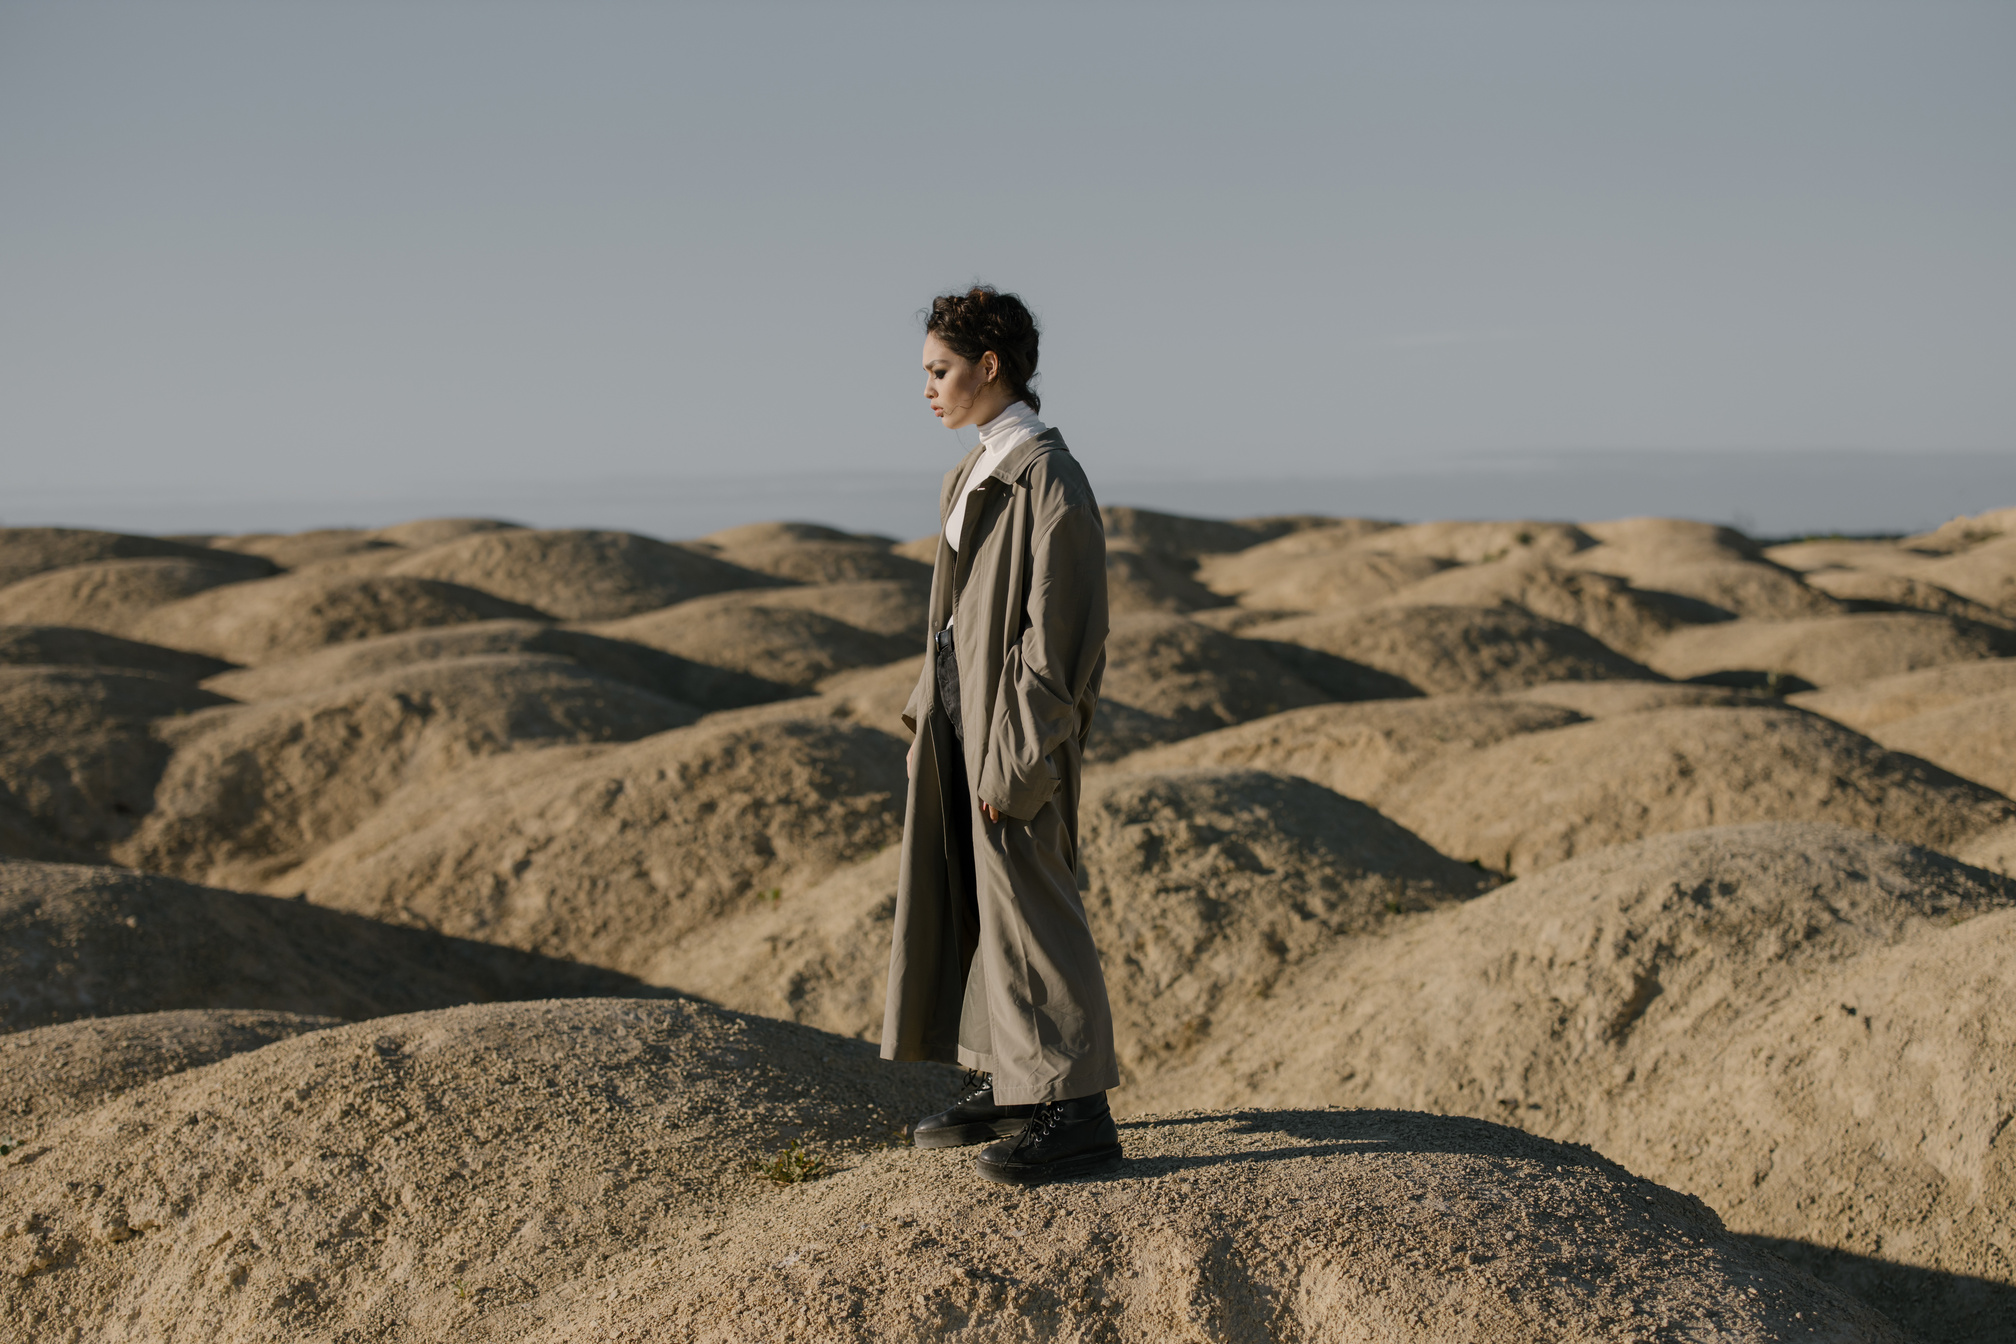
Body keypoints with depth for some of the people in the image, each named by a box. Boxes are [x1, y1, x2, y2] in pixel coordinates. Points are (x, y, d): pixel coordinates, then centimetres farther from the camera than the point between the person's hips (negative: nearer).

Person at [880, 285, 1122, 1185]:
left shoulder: (1046, 480, -17)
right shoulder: (972, 475, 12)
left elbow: (1053, 634, -19)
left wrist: (1012, 761, -19)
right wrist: (929, 712, 14)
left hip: (1017, 731, -10)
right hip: (961, 715, 10)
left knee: (1028, 909, -5)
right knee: (965, 900, 14)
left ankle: (1075, 1109, 3)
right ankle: (1001, 1083, 26)